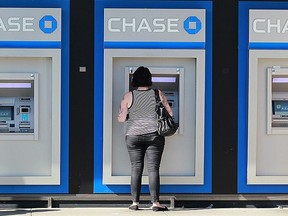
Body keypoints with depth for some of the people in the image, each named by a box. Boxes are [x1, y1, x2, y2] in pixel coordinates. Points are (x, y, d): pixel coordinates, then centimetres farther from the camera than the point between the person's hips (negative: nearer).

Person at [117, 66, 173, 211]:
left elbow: (122, 118, 0)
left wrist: (120, 115, 22)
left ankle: (135, 202, 7)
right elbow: (170, 113, 5)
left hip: (134, 136, 0)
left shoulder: (128, 96, 0)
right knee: (153, 168, 0)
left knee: (136, 168, 6)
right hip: (154, 135, 0)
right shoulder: (158, 94, 1)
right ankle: (155, 203, -3)